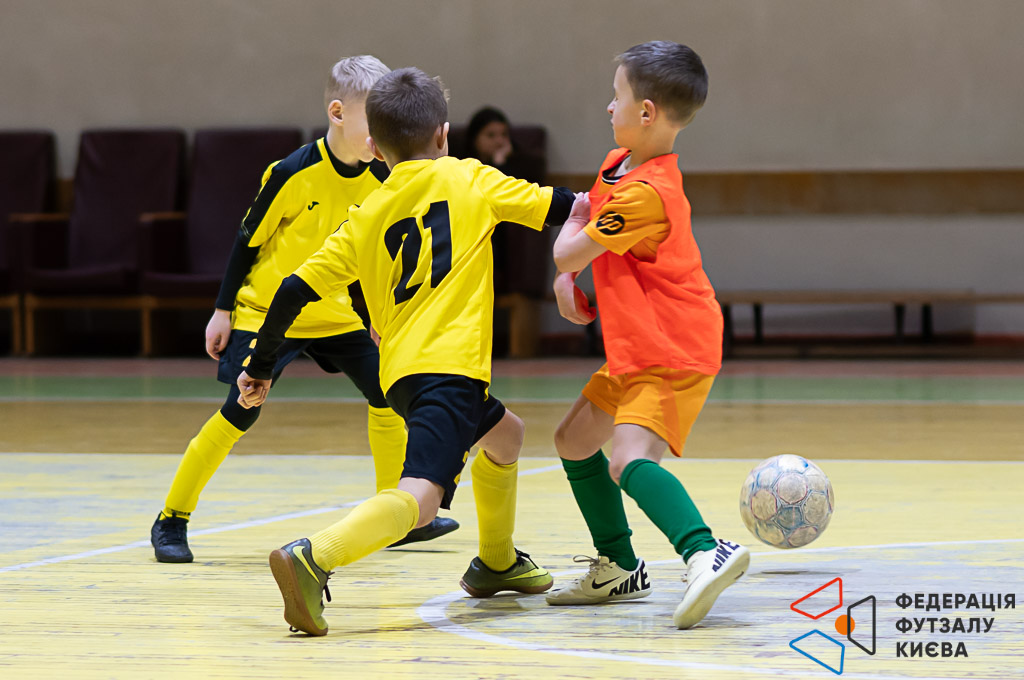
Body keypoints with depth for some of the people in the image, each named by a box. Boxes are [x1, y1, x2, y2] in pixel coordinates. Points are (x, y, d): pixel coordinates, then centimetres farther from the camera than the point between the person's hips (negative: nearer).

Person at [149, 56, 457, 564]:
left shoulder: (380, 179, -7)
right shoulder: (294, 174, -23)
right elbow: (248, 239, -12)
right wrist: (224, 309, -9)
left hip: (338, 311, 6)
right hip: (267, 310, -6)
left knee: (387, 396, -1)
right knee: (241, 412, -15)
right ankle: (171, 520, -3)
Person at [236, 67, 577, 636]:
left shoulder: (366, 218, 16)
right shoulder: (468, 178, 7)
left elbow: (294, 291, 10)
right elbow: (557, 207, 7)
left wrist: (261, 369, 19)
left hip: (400, 370, 7)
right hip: (448, 364, -7)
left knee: (504, 434, 33)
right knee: (420, 496, -21)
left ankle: (496, 563, 48)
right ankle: (313, 559, -42)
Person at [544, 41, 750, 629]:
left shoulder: (645, 194, -24)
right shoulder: (621, 163, 8)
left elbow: (569, 253, -17)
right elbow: (588, 219, 27)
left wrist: (575, 220, 6)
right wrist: (567, 279, 9)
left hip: (673, 358, -11)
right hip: (637, 353, 11)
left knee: (629, 460, -29)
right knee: (575, 439, 20)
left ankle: (705, 552, -43)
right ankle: (619, 569, 28)